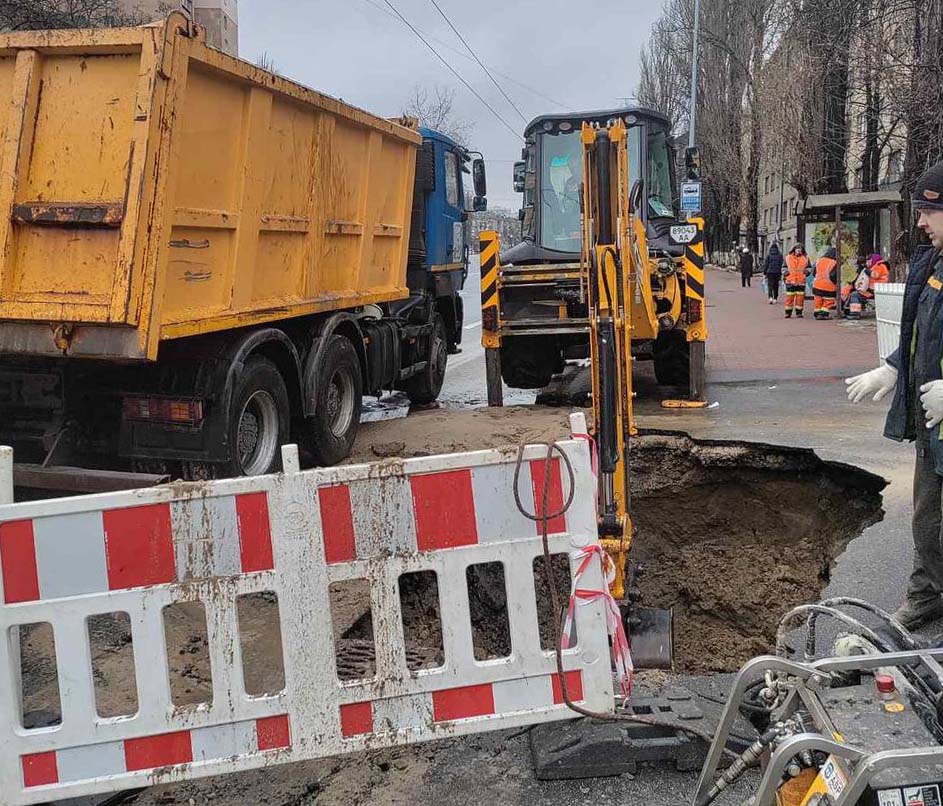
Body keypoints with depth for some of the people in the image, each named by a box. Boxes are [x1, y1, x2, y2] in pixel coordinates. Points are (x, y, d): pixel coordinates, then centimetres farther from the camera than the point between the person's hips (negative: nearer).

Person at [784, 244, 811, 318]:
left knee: (800, 297, 1)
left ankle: (799, 312, 10)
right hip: (790, 281, -1)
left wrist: (807, 271, -5)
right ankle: (788, 313, 4)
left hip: (801, 282, 1)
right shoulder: (788, 257, 8)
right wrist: (785, 272, -5)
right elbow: (784, 267, 15)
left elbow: (809, 267, 16)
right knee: (789, 297, -3)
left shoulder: (806, 258, 9)